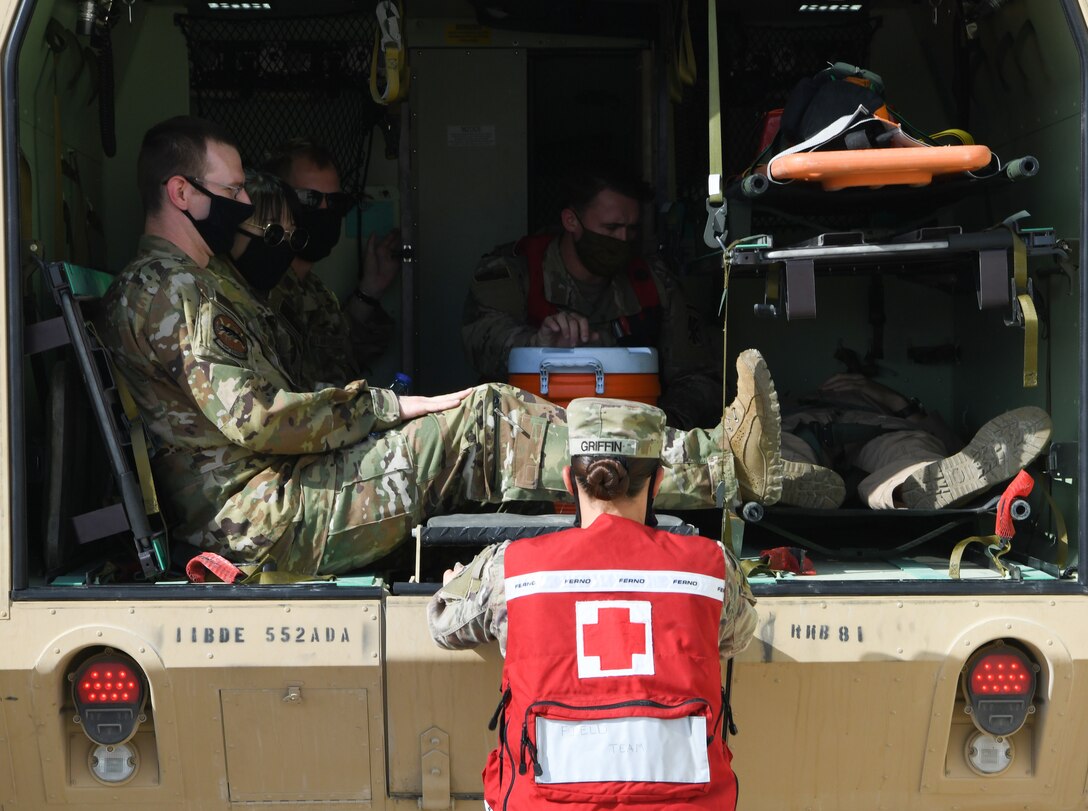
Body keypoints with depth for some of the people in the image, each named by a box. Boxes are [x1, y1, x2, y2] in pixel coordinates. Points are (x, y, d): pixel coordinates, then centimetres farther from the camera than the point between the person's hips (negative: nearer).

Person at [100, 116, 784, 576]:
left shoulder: (207, 279, 24)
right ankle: (718, 467, -20)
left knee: (486, 422, -4)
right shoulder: (165, 287, -10)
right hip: (258, 516, -9)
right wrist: (388, 406, -12)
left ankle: (714, 462, -11)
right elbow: (254, 420, -19)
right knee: (481, 422, -19)